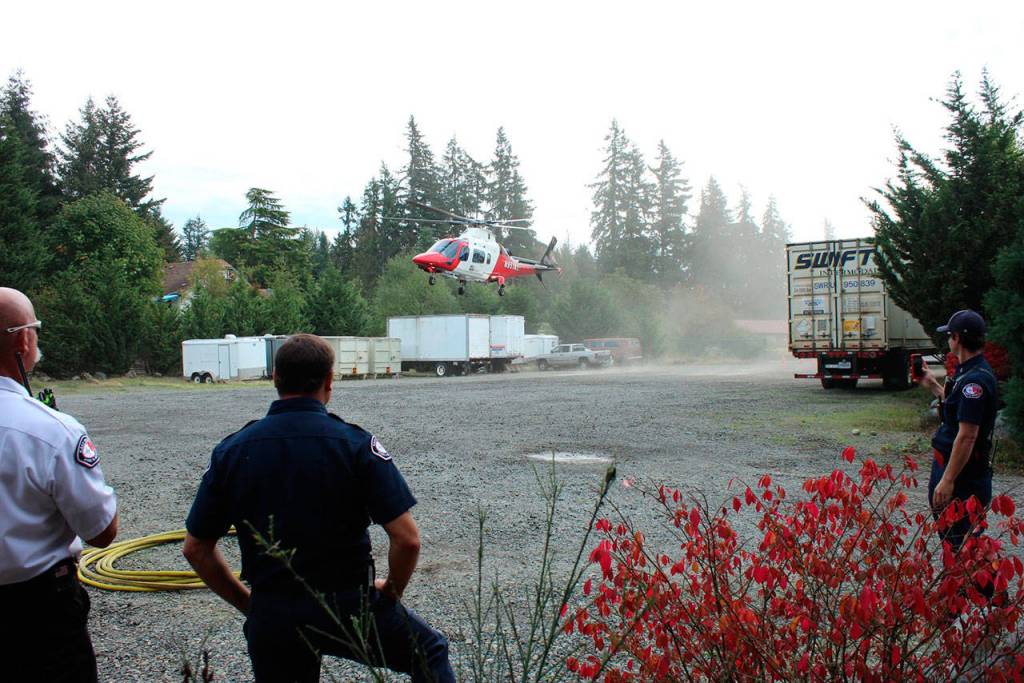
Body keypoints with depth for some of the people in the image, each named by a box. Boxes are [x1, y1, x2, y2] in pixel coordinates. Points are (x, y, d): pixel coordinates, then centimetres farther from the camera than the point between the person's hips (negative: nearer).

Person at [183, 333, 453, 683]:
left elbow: (196, 548, 4)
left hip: (270, 618, 3)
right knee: (429, 651, 22)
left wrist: (247, 602, 14)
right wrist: (391, 591, 3)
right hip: (348, 607, -3)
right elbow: (407, 539, -15)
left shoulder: (231, 450, -1)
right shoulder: (356, 444, -11)